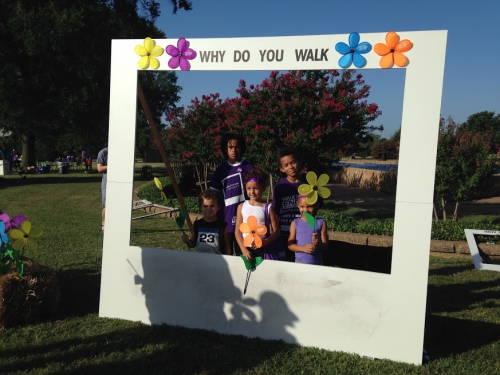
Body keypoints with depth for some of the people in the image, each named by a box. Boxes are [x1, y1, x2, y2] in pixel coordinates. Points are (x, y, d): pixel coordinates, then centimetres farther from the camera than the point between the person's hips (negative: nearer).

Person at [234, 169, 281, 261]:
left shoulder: (268, 208, -2)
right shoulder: (241, 207, 3)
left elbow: (277, 231, -2)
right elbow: (237, 231, 3)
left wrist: (265, 242, -18)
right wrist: (244, 249, -8)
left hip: (262, 250, -1)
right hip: (246, 249, 2)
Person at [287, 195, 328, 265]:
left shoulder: (321, 223, -2)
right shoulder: (295, 223, 1)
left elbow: (325, 246, -1)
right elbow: (290, 244, -1)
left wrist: (318, 244, -24)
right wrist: (303, 248, -17)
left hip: (317, 263, -1)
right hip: (299, 263, 1)